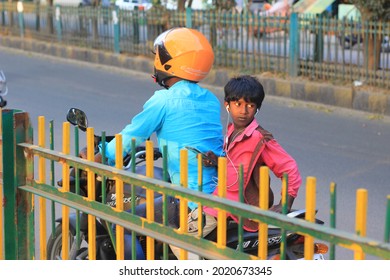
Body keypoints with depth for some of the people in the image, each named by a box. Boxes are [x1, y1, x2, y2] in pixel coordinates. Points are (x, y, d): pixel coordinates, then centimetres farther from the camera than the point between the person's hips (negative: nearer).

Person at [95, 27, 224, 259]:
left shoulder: (164, 100, -8)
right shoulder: (211, 100, 13)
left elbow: (129, 139, -3)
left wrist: (90, 164, 9)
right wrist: (165, 148, 39)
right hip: (221, 194, 8)